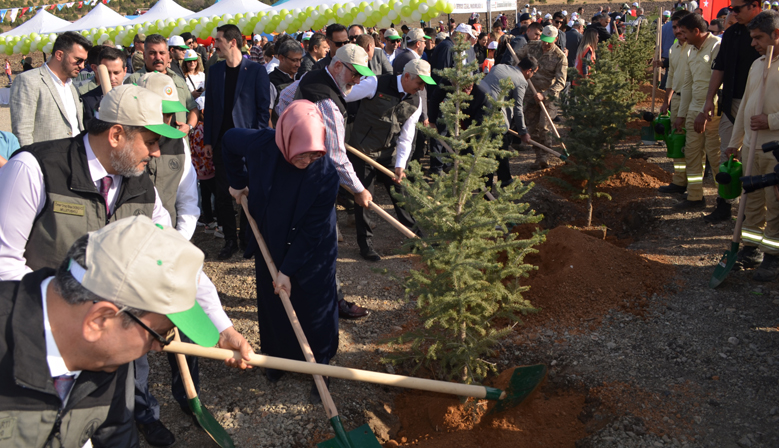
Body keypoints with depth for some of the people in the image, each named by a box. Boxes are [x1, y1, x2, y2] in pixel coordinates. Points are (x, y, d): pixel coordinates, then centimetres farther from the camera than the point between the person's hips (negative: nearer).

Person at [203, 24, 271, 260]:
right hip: (221, 141, 4)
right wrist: (207, 139, 5)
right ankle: (230, 240, 17)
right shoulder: (215, 70, 9)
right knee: (222, 194, 6)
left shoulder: (256, 70, -5)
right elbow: (209, 106, 11)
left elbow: (264, 108, -5)